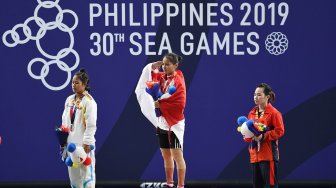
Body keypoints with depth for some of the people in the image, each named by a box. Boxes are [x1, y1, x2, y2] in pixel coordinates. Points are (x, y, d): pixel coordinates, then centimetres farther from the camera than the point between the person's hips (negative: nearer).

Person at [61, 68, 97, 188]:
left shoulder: (89, 101, -11)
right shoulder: (69, 100, 11)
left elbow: (91, 124, -15)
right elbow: (65, 120, 16)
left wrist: (87, 142, -18)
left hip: (83, 143, -7)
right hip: (71, 142, 7)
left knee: (86, 172, -6)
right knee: (73, 172, 11)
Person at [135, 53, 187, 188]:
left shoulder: (178, 81, -13)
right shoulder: (162, 77, 6)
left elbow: (179, 104, -21)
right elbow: (149, 73, 20)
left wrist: (160, 104, -18)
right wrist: (155, 65, 1)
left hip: (174, 123, -7)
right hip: (161, 122, 7)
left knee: (177, 155, -7)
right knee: (166, 156, 14)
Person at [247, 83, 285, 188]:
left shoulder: (274, 113, -8)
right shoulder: (252, 113, 13)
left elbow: (279, 131, -13)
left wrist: (263, 136, -21)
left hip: (268, 155, -7)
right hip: (254, 155, 7)